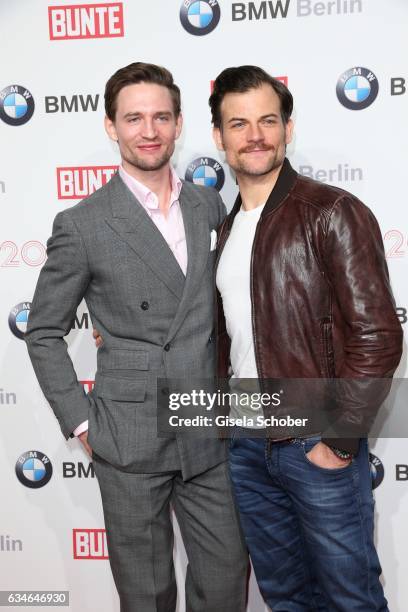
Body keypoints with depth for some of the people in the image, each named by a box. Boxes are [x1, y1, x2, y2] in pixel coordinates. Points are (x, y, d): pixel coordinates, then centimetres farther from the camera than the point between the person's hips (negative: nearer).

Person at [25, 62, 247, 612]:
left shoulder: (209, 205, 5)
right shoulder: (82, 225, -8)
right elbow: (44, 333, -1)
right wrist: (80, 421, -5)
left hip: (210, 436, 4)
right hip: (131, 441, -3)